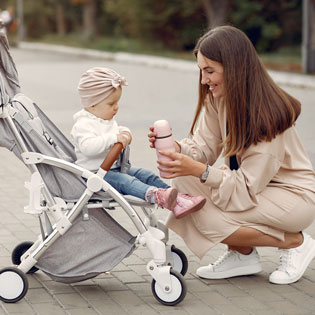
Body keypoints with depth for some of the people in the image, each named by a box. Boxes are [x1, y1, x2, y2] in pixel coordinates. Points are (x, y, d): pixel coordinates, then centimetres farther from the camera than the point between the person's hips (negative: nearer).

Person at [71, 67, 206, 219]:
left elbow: (116, 130, 37)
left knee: (146, 175, -3)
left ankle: (177, 197, -14)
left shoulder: (108, 121, 16)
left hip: (115, 168, 10)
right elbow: (88, 146, -33)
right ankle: (155, 195, -56)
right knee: (125, 181, -32)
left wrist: (124, 133, 12)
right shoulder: (83, 124, -16)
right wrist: (113, 138, -32)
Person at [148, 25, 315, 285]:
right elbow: (204, 147, -4)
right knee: (184, 181, -14)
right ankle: (242, 255, 3)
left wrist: (200, 171, -39)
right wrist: (177, 148, -25)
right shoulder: (218, 98, -6)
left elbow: (248, 188, -29)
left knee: (207, 217, -26)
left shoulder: (267, 114, -29)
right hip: (251, 184, 8)